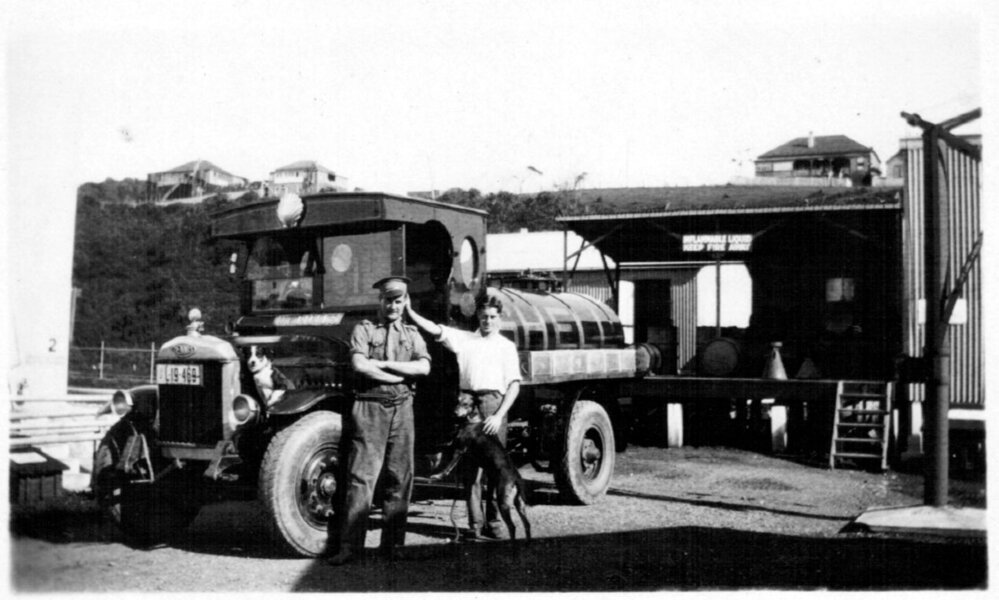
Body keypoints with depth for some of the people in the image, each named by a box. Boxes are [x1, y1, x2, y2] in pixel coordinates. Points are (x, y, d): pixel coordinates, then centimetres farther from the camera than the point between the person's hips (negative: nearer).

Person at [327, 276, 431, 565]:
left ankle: (393, 544, 9)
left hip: (402, 409, 3)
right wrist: (402, 375, -6)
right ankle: (350, 546, -6)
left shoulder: (412, 335, 17)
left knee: (400, 478, 3)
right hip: (369, 407, -3)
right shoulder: (364, 329, 8)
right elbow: (359, 365, -9)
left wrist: (383, 363, -8)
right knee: (361, 477, -7)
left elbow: (424, 367, -1)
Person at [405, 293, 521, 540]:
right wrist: (409, 312, -11)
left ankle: (494, 523, 8)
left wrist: (499, 416, -7)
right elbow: (434, 329, 4)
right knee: (470, 465, 1)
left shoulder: (506, 346, 10)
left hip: (494, 402, -1)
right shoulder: (463, 339, 14)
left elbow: (514, 384, 3)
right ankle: (474, 524, 5)